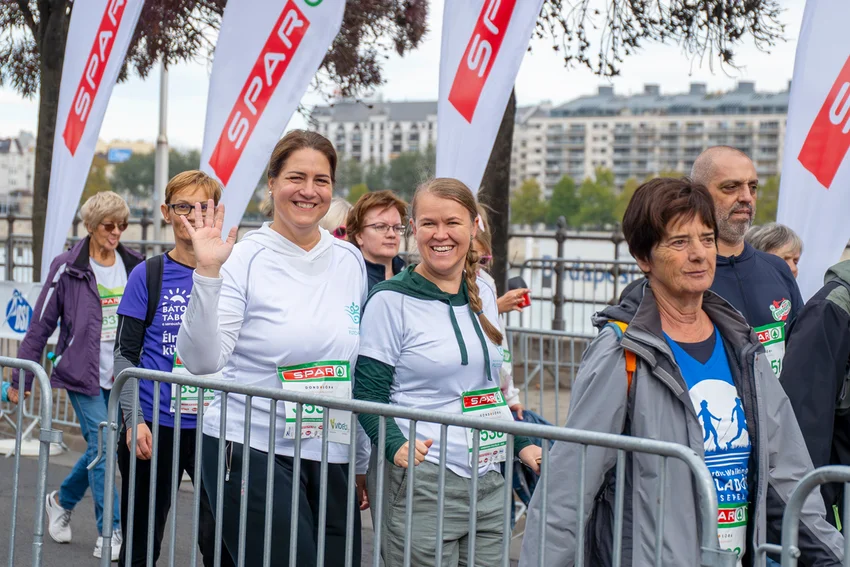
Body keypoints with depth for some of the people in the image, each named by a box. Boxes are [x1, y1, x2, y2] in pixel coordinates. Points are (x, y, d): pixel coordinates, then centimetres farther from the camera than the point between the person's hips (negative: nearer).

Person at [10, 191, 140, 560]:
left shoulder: (134, 266, 6)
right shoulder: (68, 268, -5)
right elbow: (41, 325, -2)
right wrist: (21, 378, -1)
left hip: (121, 377, 4)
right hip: (83, 374, -4)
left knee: (102, 448, 11)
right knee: (102, 448, -8)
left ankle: (62, 500, 38)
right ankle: (109, 536, 0)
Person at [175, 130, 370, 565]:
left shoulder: (350, 261, 9)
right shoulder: (244, 258, -5)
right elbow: (201, 361, -14)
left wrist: (364, 463, 18)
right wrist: (208, 273, -24)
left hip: (331, 457, 5)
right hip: (251, 451, -5)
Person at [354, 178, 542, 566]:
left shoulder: (482, 297, 12)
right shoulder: (389, 300, -6)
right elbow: (368, 394, -8)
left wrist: (522, 444, 15)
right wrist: (396, 447, -24)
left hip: (490, 482, 6)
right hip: (424, 484, -6)